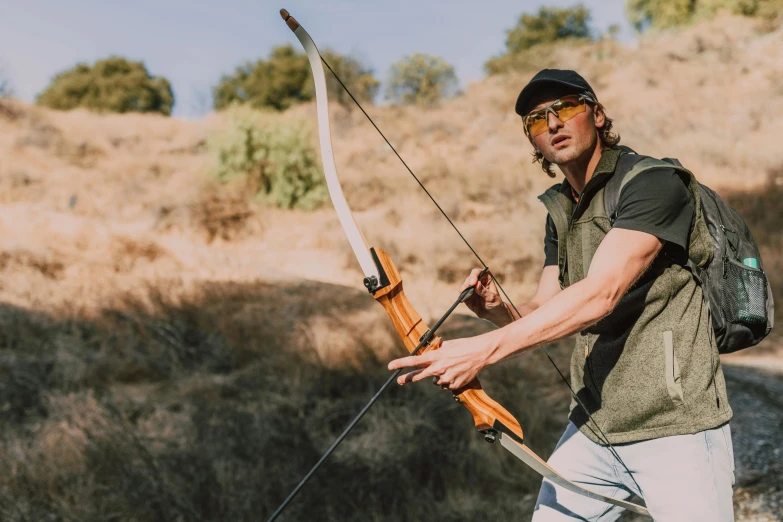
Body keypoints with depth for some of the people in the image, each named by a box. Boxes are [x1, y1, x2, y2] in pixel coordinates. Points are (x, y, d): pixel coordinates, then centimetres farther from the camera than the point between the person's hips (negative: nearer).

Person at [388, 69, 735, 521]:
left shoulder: (653, 183, -14)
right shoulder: (560, 212, 11)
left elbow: (599, 294, -27)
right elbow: (543, 314, 9)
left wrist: (484, 349, -32)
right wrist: (497, 310, -14)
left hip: (674, 429, -6)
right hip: (592, 426, 7)